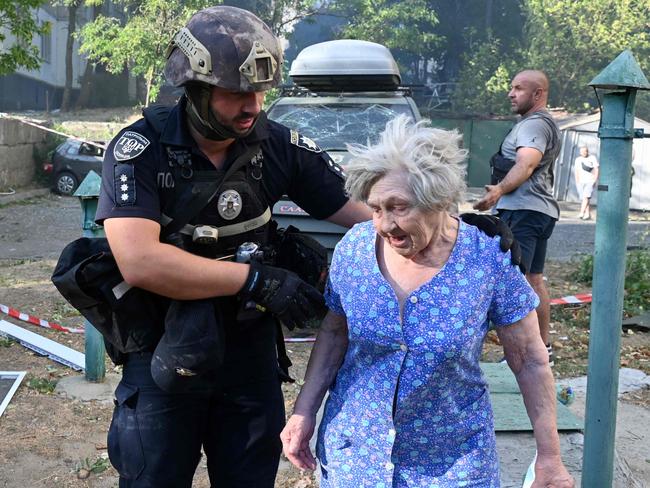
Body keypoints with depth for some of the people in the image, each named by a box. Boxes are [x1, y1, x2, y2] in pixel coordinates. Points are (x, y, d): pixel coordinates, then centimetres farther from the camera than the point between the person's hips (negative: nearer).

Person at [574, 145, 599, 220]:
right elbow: (577, 172, 13)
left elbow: (596, 170, 1)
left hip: (590, 181, -4)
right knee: (583, 198, 0)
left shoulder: (592, 158, 5)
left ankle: (581, 213, -28)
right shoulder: (578, 159, 14)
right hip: (581, 182, 4)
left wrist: (595, 180, -9)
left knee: (586, 196, -19)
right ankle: (587, 214, 7)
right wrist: (577, 182, 5)